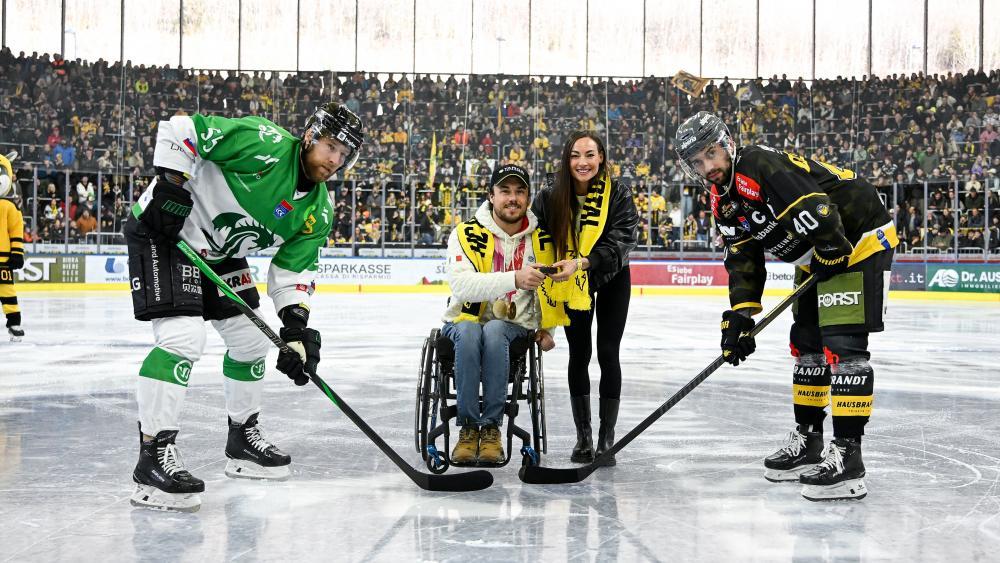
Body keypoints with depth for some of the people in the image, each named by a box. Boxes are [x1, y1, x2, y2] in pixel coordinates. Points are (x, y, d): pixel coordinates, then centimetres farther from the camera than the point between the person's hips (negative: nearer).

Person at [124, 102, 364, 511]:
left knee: (251, 339, 13)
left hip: (219, 253, 9)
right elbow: (181, 128, -22)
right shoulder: (265, 143, -23)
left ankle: (243, 436, 32)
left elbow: (293, 270, 1)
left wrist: (297, 327, -12)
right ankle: (152, 455, -18)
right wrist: (171, 184, -26)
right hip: (163, 231, -9)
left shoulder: (317, 212, 0)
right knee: (183, 336, -22)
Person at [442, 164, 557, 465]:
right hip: (465, 321, -1)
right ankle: (468, 428, -26)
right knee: (469, 331, -37)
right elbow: (461, 285, -26)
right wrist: (514, 279, -37)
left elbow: (548, 287, 23)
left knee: (493, 331, -34)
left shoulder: (541, 240, 5)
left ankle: (491, 428, -27)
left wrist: (546, 328, 15)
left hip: (513, 326, 1)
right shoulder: (466, 234, -9)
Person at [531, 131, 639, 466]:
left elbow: (621, 242, -29)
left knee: (608, 353, -4)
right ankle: (583, 436, 17)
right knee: (579, 355, 5)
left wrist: (581, 262, -42)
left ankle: (607, 437, 6)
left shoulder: (618, 194, -22)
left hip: (611, 279, -1)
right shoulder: (551, 196, -17)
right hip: (571, 282, 2)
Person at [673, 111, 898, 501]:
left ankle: (847, 454, -14)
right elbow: (742, 258, 5)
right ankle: (808, 441, 23)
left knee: (843, 342, -16)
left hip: (859, 238, -10)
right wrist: (740, 314, -3)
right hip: (816, 258, 10)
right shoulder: (723, 201, 5)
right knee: (807, 343, 13)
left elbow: (816, 211, -32)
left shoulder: (763, 166, -25)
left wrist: (833, 253, -20)